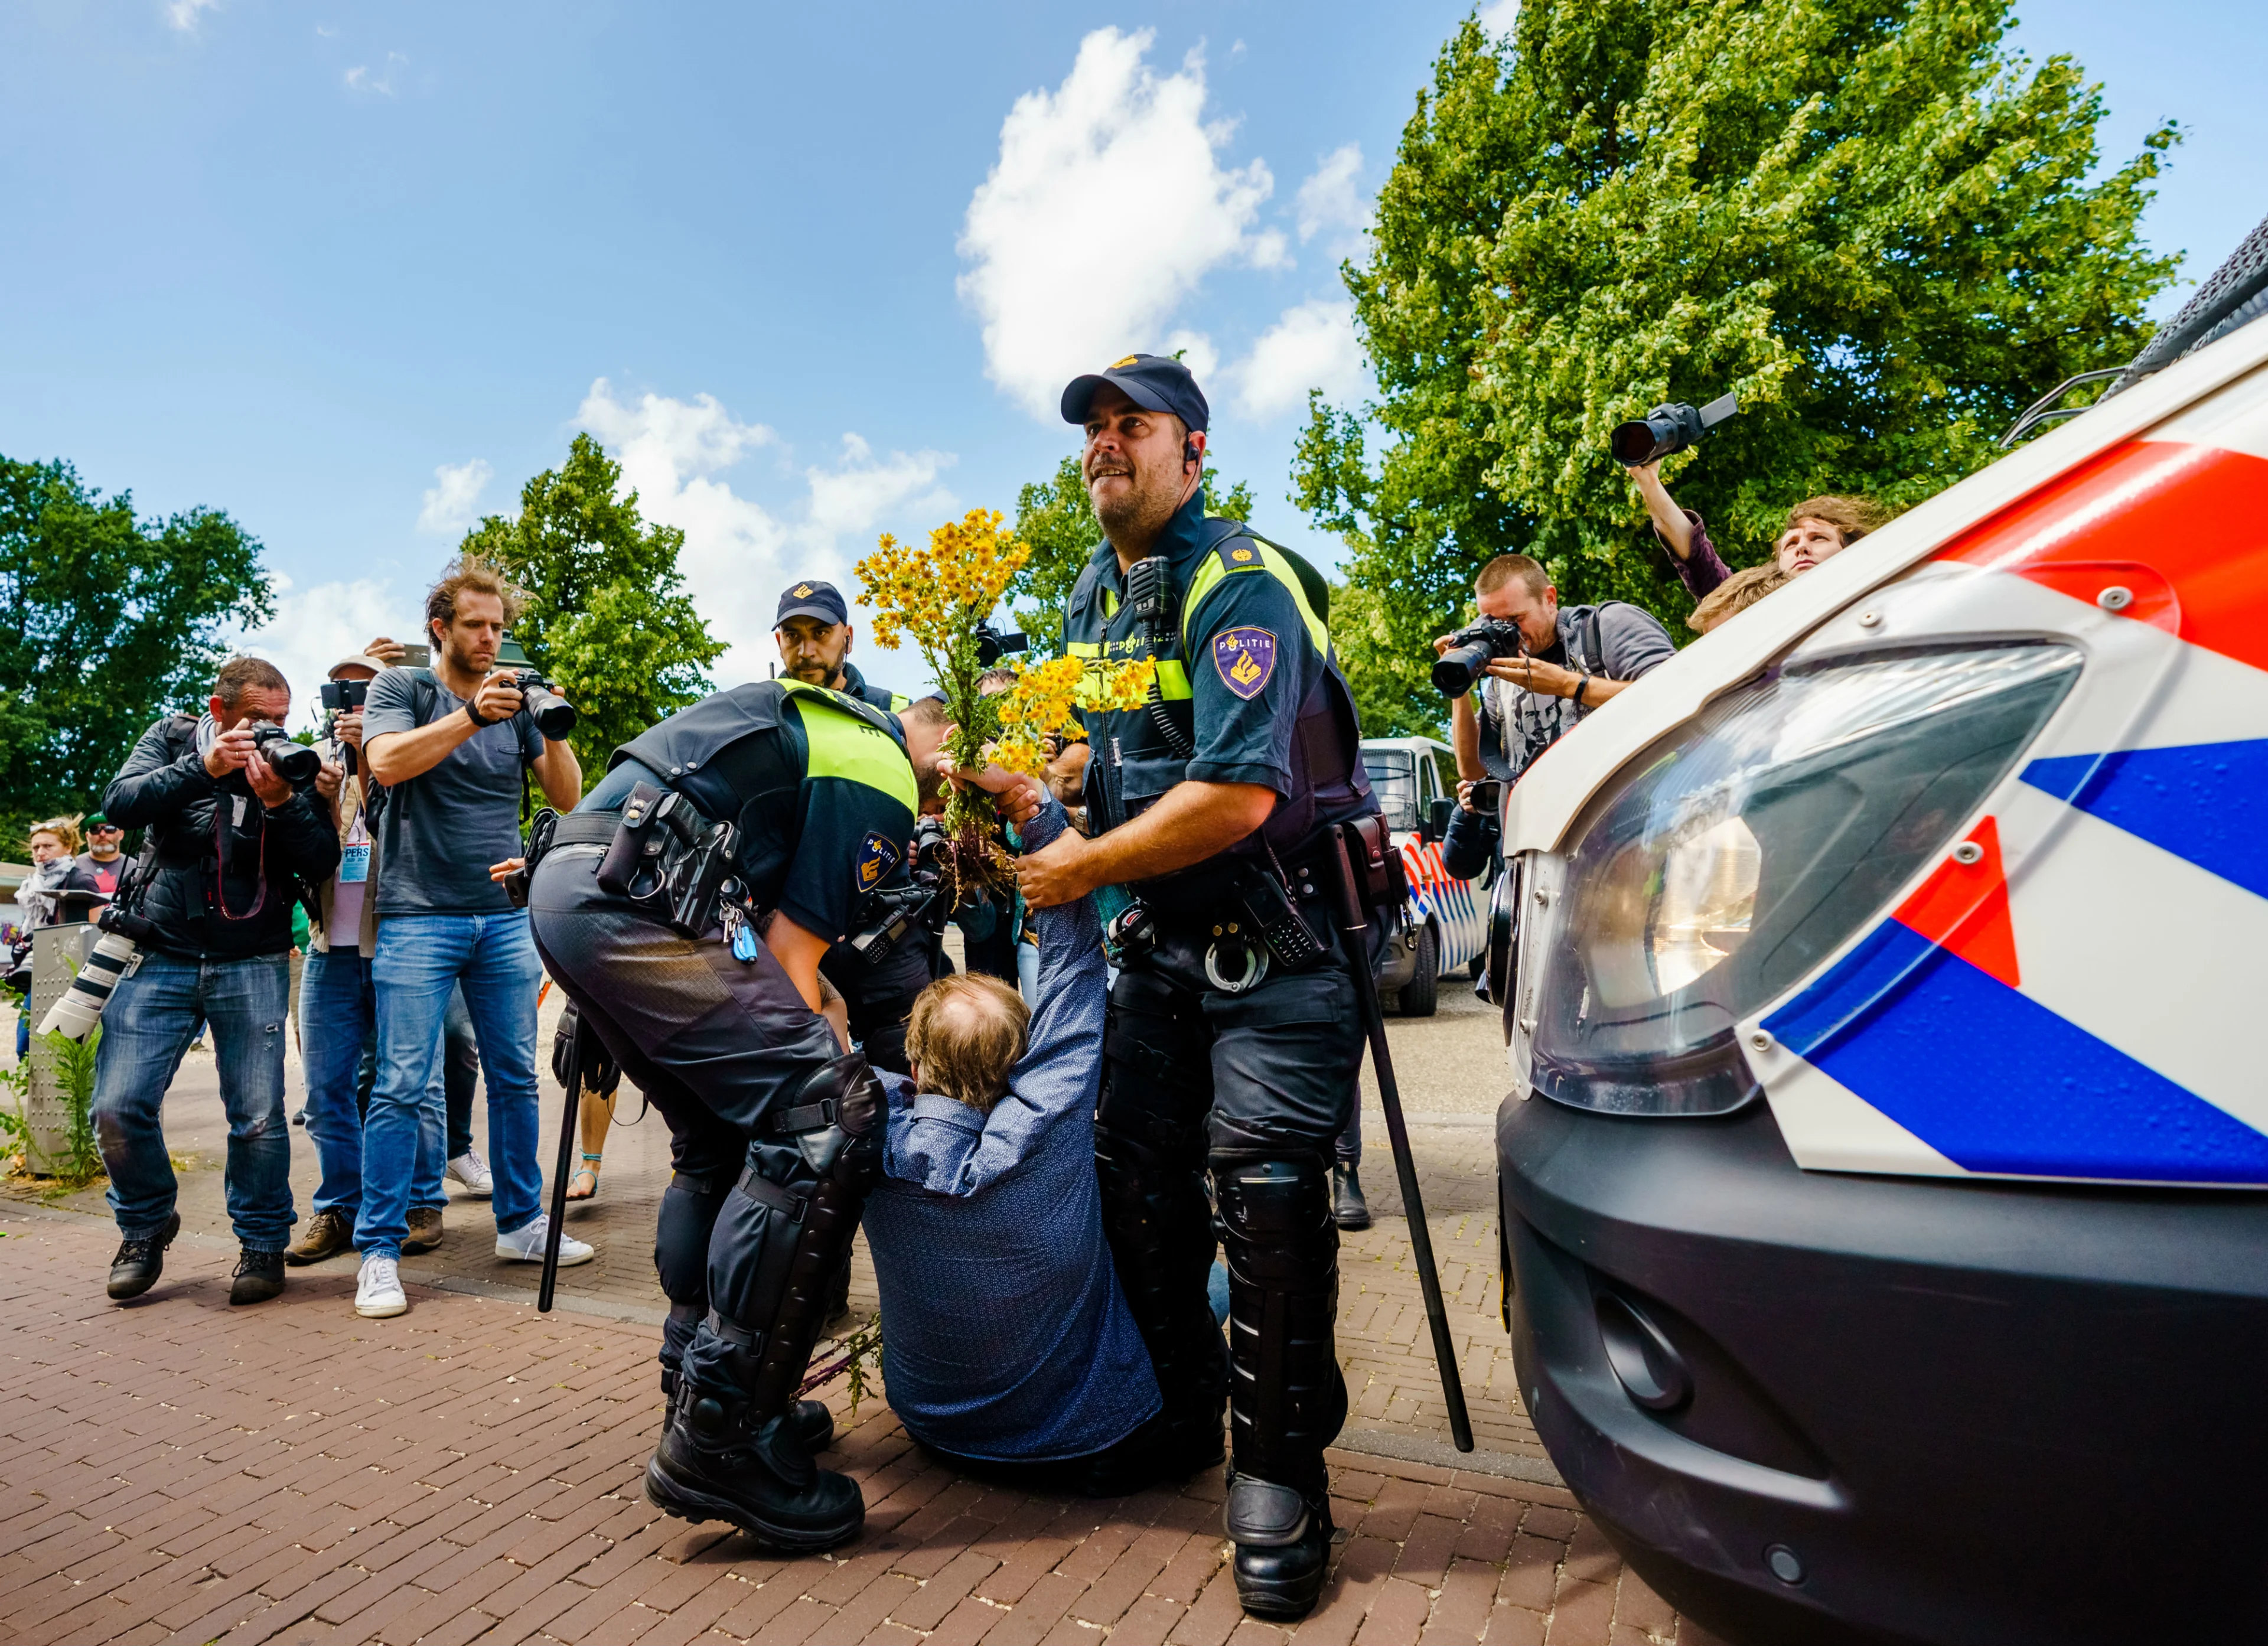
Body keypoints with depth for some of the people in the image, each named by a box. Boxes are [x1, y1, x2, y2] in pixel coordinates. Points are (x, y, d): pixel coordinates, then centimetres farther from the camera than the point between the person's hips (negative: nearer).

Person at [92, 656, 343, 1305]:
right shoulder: (171, 739, 7)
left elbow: (321, 864, -4)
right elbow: (120, 803, -9)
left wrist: (280, 802, -19)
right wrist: (204, 768, -20)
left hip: (253, 964, -1)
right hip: (162, 954, 1)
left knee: (258, 1116, -3)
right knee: (119, 1106, -3)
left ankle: (262, 1243, 15)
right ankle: (146, 1225, 24)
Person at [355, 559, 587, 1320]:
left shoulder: (515, 701, 13)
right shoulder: (400, 687, 4)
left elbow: (568, 797, 6)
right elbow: (386, 762, -15)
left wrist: (552, 729, -9)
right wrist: (472, 716, -23)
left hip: (505, 916, 4)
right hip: (418, 916, -4)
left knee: (516, 1079, 8)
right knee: (401, 1086, -4)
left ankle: (521, 1223, 20)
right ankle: (379, 1251, 6)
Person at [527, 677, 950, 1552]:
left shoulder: (831, 723, 27)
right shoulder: (881, 780, -2)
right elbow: (790, 955, -5)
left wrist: (811, 1022, 24)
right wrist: (828, 1069, 5)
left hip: (564, 885, 11)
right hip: (630, 893, -11)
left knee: (721, 1138, 19)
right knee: (826, 1116, -13)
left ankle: (702, 1391, 27)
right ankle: (719, 1435, -8)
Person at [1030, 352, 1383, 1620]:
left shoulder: (1239, 584, -17)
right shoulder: (1094, 595, 12)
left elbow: (1238, 796, -28)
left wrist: (1080, 870, -19)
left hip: (1277, 937, -8)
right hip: (1162, 942, 8)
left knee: (1263, 1187, -12)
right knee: (1136, 1175, 8)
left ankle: (1280, 1479, 7)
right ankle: (1180, 1420, 29)